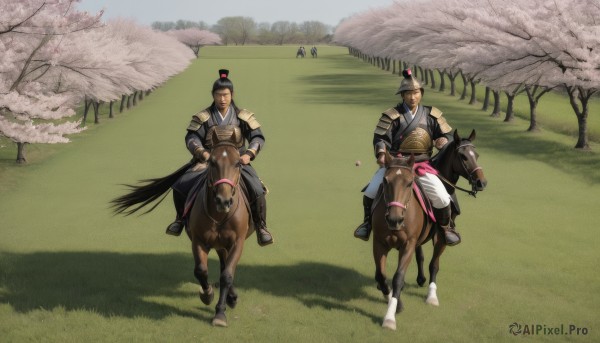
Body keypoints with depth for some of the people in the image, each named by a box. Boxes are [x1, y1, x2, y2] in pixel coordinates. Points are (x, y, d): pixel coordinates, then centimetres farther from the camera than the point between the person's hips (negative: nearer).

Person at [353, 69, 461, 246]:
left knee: (441, 197, -15)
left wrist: (444, 140, -13)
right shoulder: (392, 115, -4)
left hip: (422, 165, 1)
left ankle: (446, 227, 13)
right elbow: (380, 138, -5)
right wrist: (381, 153, -25)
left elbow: (447, 135, 11)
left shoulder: (431, 115, 4)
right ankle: (368, 222, 13)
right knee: (370, 192, -15)